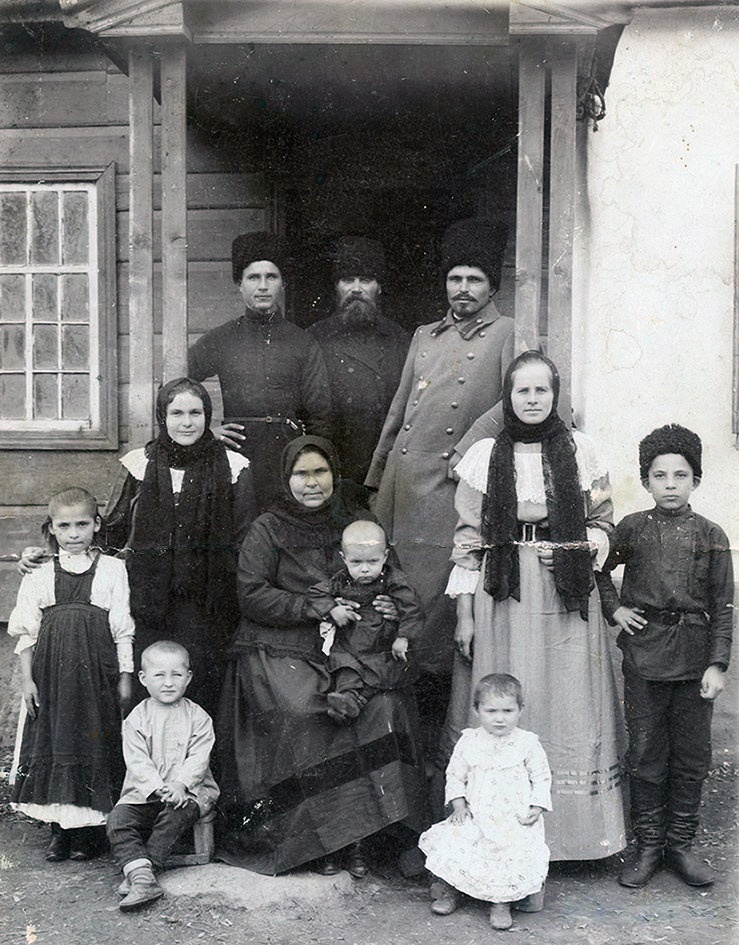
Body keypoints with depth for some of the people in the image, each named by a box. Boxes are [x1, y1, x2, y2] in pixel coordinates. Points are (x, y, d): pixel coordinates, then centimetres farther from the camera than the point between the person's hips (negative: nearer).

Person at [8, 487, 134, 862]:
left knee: (94, 743, 2)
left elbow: (123, 630, 4)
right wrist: (27, 679, 1)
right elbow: (26, 633, 7)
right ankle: (59, 829, 18)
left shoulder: (113, 571, 3)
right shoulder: (39, 576, 6)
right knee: (51, 743, 4)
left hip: (95, 673, -1)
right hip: (51, 673, 2)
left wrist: (125, 677, 0)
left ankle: (87, 830, 15)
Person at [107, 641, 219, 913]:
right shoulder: (136, 718, 3)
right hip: (143, 792, 2)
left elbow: (198, 758, -7)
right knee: (117, 819, -21)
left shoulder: (197, 717, 2)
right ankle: (143, 878, -31)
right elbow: (137, 761, -6)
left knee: (175, 816, -31)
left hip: (189, 790, -2)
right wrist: (159, 788, -21)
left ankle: (138, 874, -22)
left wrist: (179, 785, -23)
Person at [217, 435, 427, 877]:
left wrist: (388, 606, -4)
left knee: (388, 706, -22)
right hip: (279, 650, -3)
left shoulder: (357, 521, 12)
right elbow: (252, 595, -7)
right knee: (306, 715, -27)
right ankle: (321, 838, -10)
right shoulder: (268, 529, 2)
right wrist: (319, 608, -16)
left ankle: (355, 831, -11)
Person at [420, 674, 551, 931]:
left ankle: (501, 902, -4)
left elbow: (542, 777, 5)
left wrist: (536, 808, -6)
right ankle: (448, 890, 10)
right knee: (451, 842, -15)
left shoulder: (527, 743, -1)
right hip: (477, 817, 2)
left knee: (512, 852, -25)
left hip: (516, 820, -2)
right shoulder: (468, 742, 3)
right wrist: (459, 804, -1)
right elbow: (455, 775, 12)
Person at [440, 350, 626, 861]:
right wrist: (464, 612, 1)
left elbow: (603, 523, 13)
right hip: (501, 596, 0)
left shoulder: (579, 449, 5)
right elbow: (468, 537, 4)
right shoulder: (485, 455, 4)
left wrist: (577, 551, -7)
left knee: (566, 703, 2)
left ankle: (570, 826, 17)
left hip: (567, 598, 1)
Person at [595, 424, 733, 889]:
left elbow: (723, 606, 1)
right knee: (646, 754, 6)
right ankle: (648, 846, 19)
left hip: (694, 654, 1)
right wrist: (613, 609, 2)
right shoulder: (632, 529, 1)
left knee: (692, 755, 8)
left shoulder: (711, 536, 1)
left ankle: (680, 844, 23)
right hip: (644, 652, 0)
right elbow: (598, 570, 16)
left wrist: (717, 664, -5)